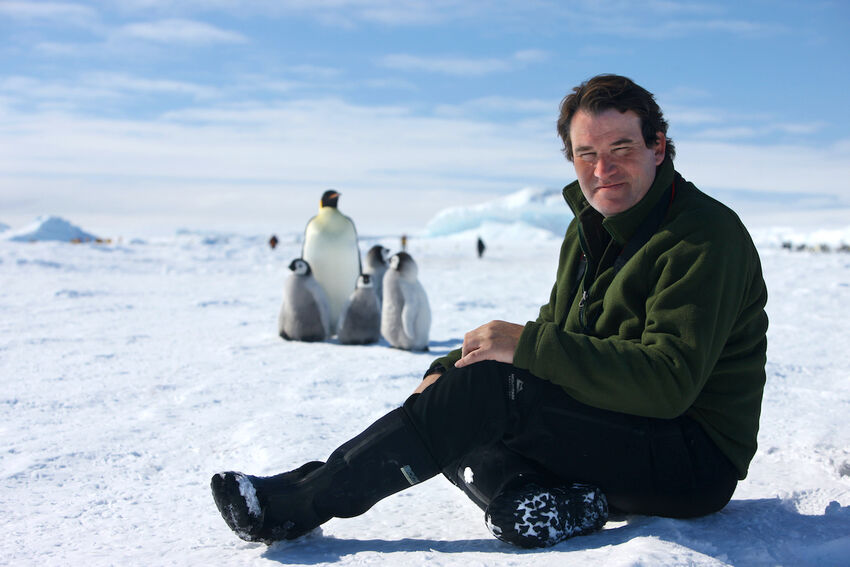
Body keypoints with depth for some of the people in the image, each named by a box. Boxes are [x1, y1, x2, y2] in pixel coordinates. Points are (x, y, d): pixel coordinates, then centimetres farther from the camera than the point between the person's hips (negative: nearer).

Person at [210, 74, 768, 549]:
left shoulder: (705, 236, -15)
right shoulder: (590, 229, 12)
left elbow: (669, 382, -25)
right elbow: (553, 334, 12)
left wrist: (529, 345, -27)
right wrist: (450, 370, -6)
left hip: (695, 459, -9)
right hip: (619, 432, 9)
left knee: (493, 388, -26)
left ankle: (296, 504, -18)